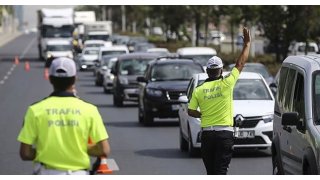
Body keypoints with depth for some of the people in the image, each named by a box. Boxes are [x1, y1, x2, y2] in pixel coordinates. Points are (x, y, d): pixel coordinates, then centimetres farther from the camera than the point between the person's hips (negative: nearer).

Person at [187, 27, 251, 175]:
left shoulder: (199, 90, 1)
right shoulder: (226, 84, -6)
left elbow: (190, 111, 2)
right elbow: (240, 64, 2)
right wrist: (247, 44, 11)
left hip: (206, 133, 3)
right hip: (224, 133, -3)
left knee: (210, 171, 14)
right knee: (220, 170, -7)